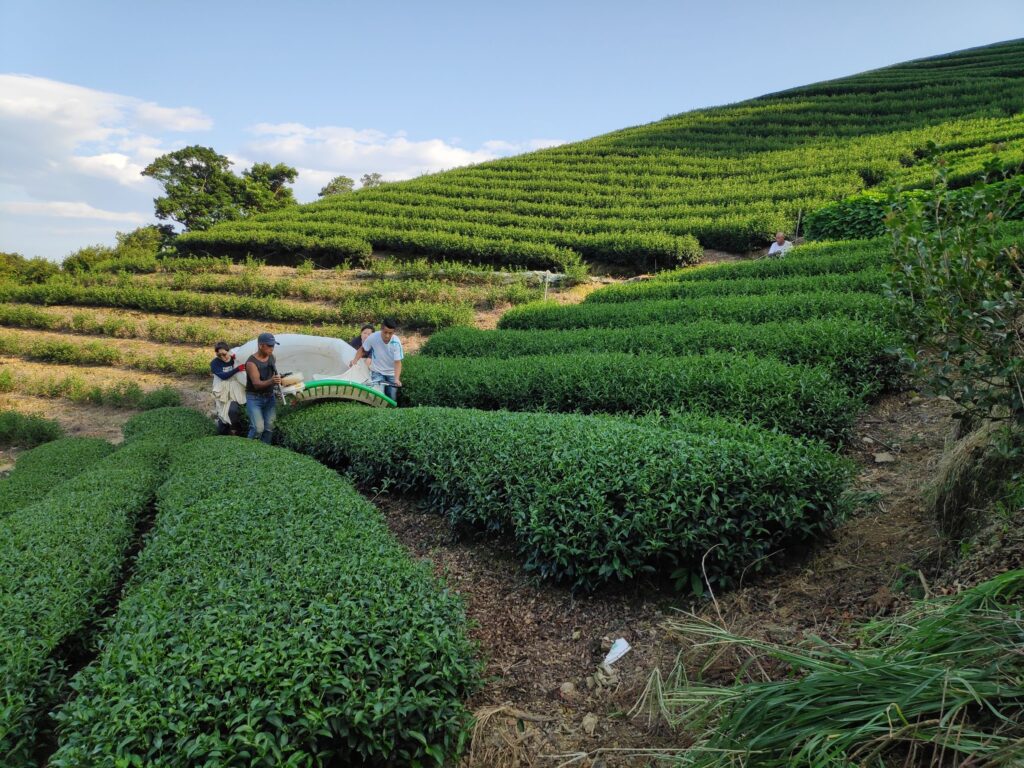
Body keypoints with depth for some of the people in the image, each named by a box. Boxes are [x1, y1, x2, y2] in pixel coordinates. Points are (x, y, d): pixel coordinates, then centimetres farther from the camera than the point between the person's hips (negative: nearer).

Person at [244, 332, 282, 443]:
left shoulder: (271, 357, 3)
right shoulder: (251, 362, -18)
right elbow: (256, 384, -29)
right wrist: (271, 381, -44)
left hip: (269, 397, 6)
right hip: (254, 398, -6)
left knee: (269, 427, -2)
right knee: (258, 427, -17)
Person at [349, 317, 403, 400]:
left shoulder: (396, 342, -24)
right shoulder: (373, 337, -21)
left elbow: (397, 362, -25)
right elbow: (362, 349, -1)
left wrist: (397, 379, -39)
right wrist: (355, 360, -17)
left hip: (391, 373, 0)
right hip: (377, 372, 0)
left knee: (392, 398, 1)